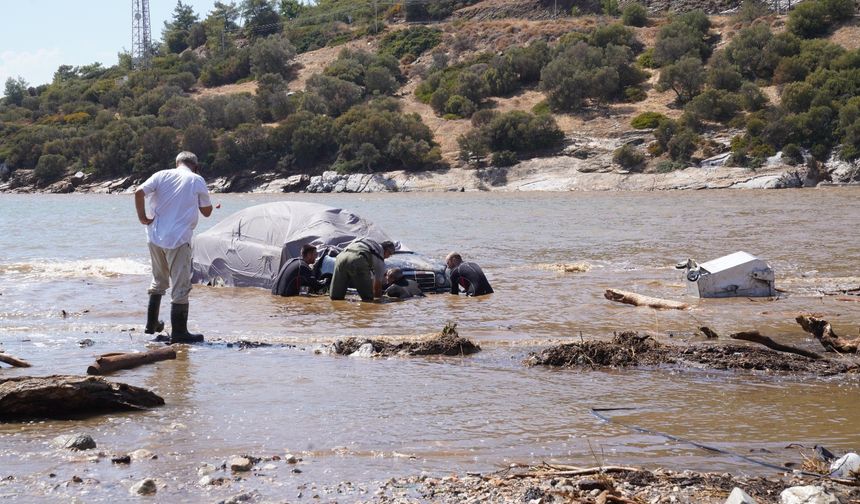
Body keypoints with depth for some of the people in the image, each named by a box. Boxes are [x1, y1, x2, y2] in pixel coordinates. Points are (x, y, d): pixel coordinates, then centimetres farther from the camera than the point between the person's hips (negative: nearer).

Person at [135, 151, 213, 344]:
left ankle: (151, 324, 29)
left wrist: (142, 217, 1)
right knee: (180, 286, 1)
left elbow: (139, 192, -7)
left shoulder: (162, 175, 6)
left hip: (155, 237, 5)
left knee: (159, 281, 22)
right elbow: (207, 212, 4)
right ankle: (178, 332, 1)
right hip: (178, 240, -5)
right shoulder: (197, 180, -1)